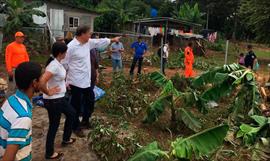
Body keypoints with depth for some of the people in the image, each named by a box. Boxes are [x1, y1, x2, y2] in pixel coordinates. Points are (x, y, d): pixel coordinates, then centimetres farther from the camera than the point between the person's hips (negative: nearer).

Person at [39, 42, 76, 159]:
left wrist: (64, 84, 15)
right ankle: (49, 153, 27)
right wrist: (48, 93, -22)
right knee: (54, 126, 6)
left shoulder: (57, 63, 2)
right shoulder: (54, 65, -27)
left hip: (60, 98, 10)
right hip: (53, 101, -10)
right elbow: (41, 82, -37)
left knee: (71, 113, 25)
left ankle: (66, 139, 43)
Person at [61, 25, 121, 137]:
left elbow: (99, 42, 19)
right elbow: (64, 64, -14)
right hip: (76, 82, -8)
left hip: (86, 80, 8)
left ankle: (85, 120, 43)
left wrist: (112, 40, 22)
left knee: (89, 101, 21)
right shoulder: (71, 47, -19)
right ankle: (76, 127, 25)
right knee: (76, 105, 6)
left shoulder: (88, 43, 4)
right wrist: (65, 81, -12)